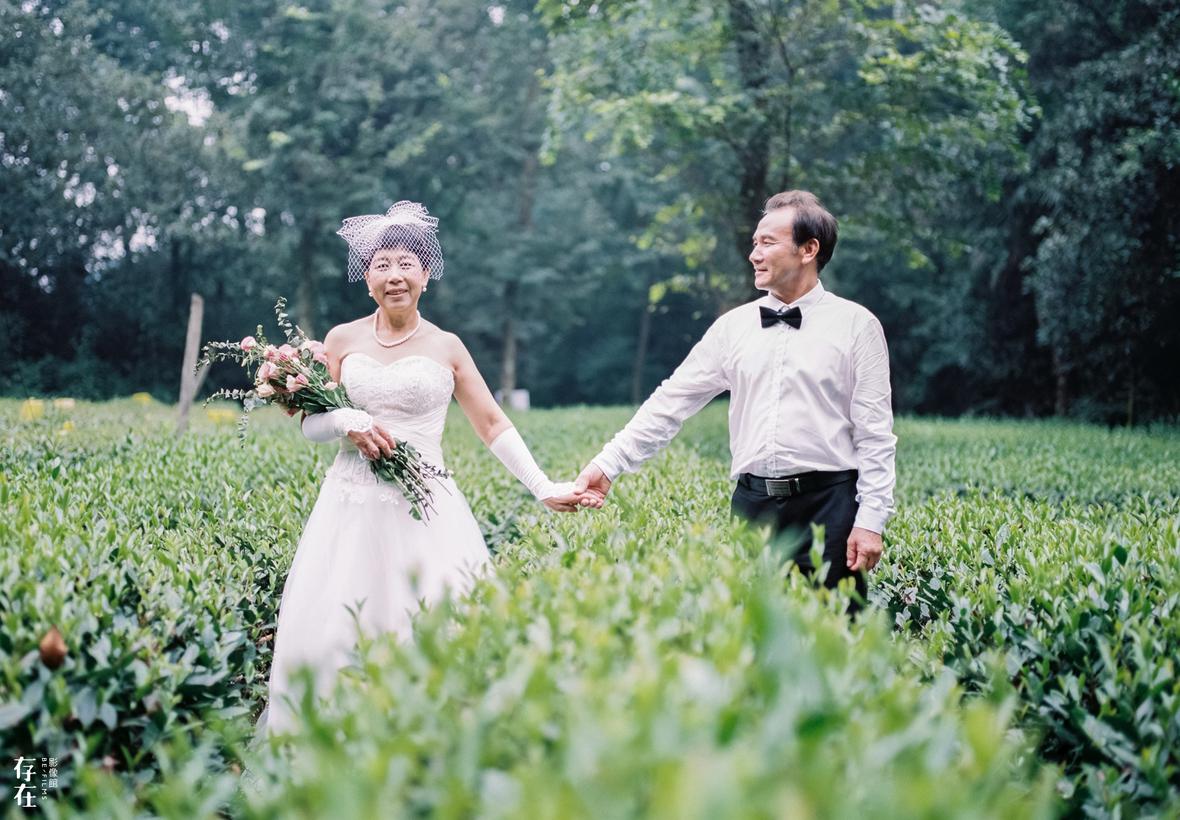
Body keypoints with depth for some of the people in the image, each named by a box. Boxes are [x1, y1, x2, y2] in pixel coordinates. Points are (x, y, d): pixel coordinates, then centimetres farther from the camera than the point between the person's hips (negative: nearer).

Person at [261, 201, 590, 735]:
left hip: (425, 508, -1)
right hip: (352, 506, 1)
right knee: (329, 632, -4)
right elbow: (310, 423, 10)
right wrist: (349, 422, -12)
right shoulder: (342, 340, 9)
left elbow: (492, 424, 7)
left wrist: (543, 488, -1)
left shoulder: (445, 347, 7)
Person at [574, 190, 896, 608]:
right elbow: (672, 401, 8)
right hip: (752, 503, 3)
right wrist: (607, 464, -1)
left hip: (828, 507, -3)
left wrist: (871, 520, -8)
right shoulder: (733, 326, 10)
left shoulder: (856, 324, 0)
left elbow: (875, 433, -2)